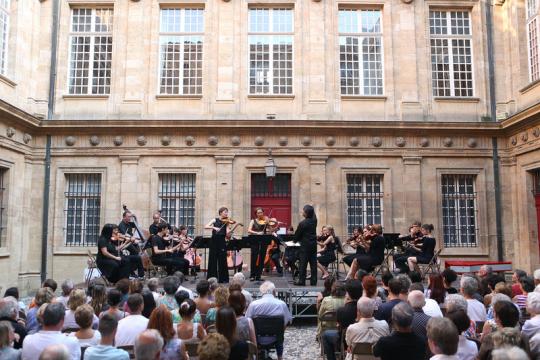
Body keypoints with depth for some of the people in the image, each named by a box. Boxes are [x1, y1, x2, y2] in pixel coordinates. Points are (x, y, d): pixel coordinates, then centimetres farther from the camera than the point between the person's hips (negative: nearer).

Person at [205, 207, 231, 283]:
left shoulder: (226, 222, 6)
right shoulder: (215, 220, 5)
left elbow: (227, 232, -7)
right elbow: (206, 227, -7)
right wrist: (214, 227, -22)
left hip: (222, 242, 0)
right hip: (214, 242, 0)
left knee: (222, 261, 0)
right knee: (212, 260, 3)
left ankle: (223, 278, 7)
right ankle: (211, 278, 11)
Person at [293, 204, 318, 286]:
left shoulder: (302, 223, -15)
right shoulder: (314, 221, 0)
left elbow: (297, 234, -4)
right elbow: (313, 214, 25)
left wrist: (295, 240, 14)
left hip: (305, 245, -6)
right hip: (313, 245, 6)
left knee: (303, 263, -1)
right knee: (313, 263, 7)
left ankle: (301, 281, 1)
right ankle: (313, 281, 10)